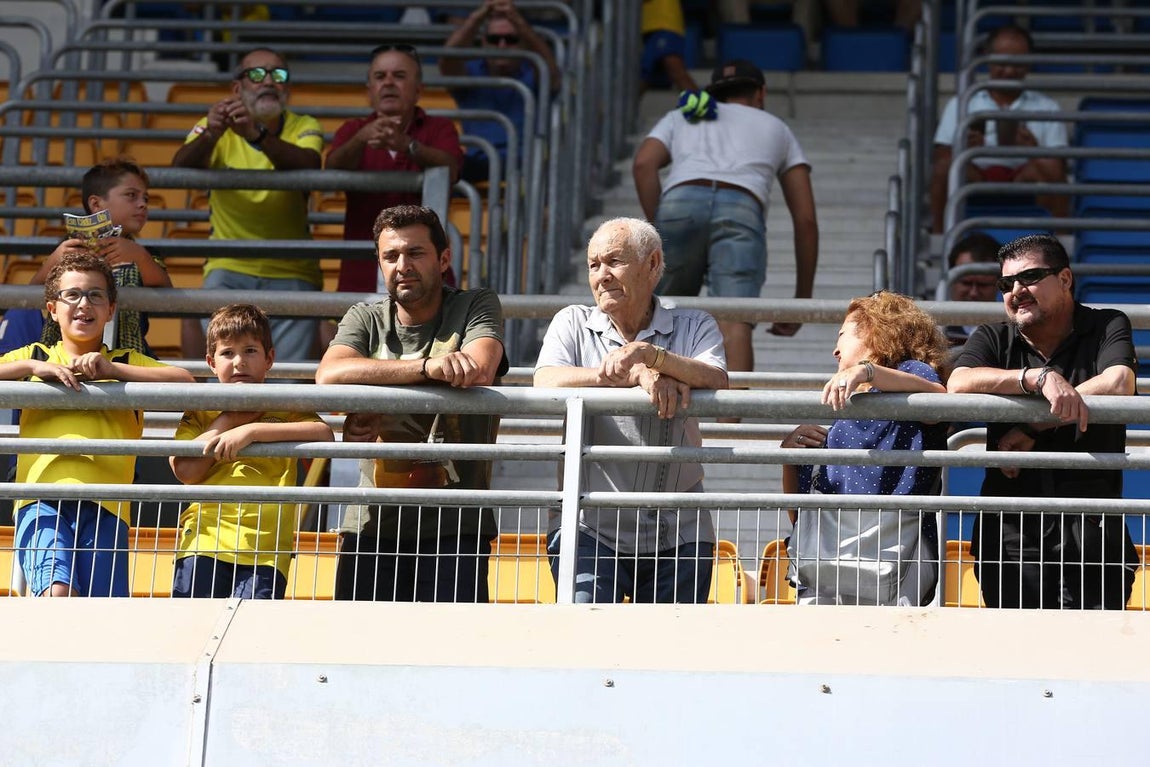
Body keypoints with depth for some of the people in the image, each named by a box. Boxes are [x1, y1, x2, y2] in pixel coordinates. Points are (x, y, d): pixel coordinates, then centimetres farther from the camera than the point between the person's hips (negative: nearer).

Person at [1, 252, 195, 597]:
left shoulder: (127, 362, 24)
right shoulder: (35, 357, 25)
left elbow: (184, 380, 5)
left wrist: (111, 369, -2)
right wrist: (33, 368, -2)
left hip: (104, 504, 1)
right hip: (43, 495, -1)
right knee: (58, 594, -26)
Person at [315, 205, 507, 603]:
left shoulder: (476, 307, 8)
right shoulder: (365, 319, 13)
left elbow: (479, 372, -14)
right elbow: (330, 375, -10)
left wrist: (378, 412, -14)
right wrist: (428, 366, -23)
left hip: (453, 527, -3)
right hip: (371, 524, 3)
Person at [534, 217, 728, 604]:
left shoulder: (694, 326, 10)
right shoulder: (572, 323, 12)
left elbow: (717, 383, -10)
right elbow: (546, 383, -9)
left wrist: (649, 354, -25)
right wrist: (636, 375, -19)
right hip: (589, 528, -1)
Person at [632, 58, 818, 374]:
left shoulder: (679, 117, 36)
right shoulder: (777, 128, 37)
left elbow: (643, 165, 12)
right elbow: (806, 219, 27)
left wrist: (659, 234, 10)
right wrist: (802, 301, 30)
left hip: (679, 205, 1)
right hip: (742, 213, -1)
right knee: (734, 325, -20)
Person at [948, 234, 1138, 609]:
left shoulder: (1107, 327, 9)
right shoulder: (993, 339, 15)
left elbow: (1118, 385, -12)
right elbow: (959, 384, -7)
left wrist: (1031, 429, -9)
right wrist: (1040, 378, -20)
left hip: (1091, 529, -2)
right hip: (1011, 532, 2)